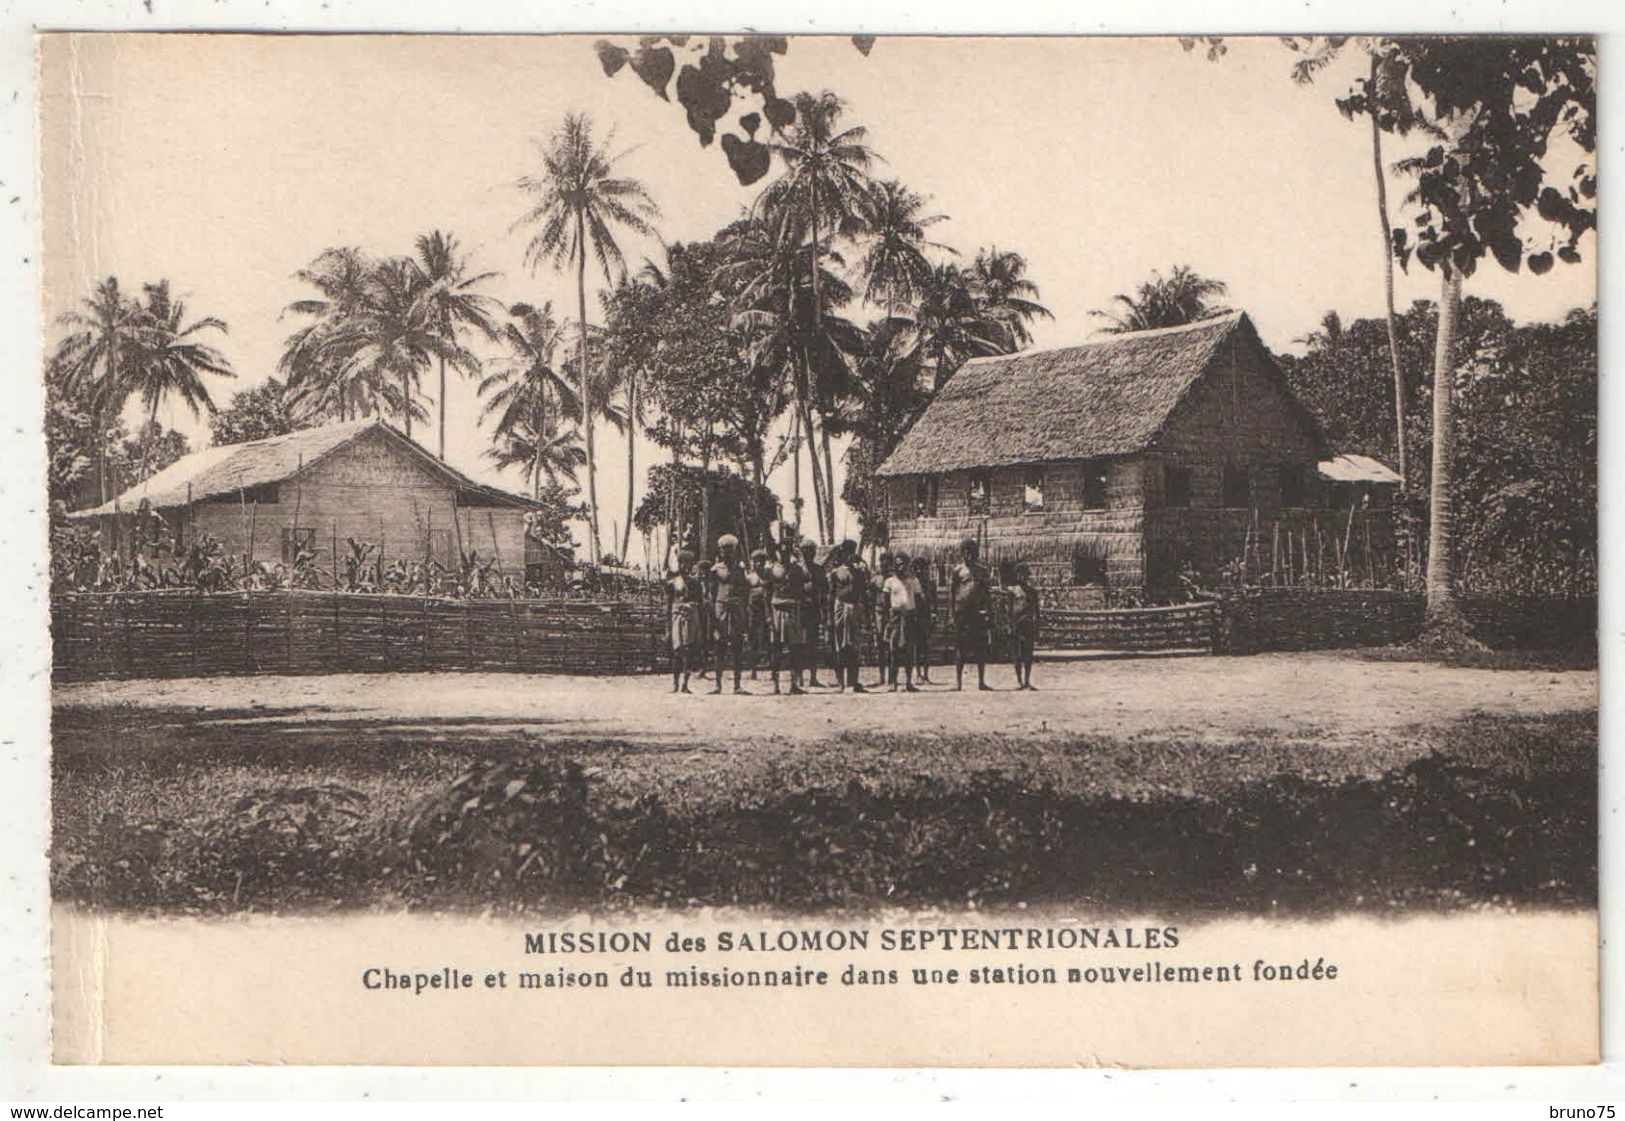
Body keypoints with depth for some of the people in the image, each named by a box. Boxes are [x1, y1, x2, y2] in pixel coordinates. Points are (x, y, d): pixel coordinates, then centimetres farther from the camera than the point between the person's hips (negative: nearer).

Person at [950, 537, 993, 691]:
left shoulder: (981, 571, 12)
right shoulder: (958, 571, 3)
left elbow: (986, 592, 13)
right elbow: (951, 593, 1)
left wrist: (987, 611, 4)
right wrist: (951, 614, -6)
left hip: (979, 613, 3)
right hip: (962, 612, -3)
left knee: (981, 648, 2)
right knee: (960, 648, -1)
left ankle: (981, 681, 8)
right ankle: (958, 681, 4)